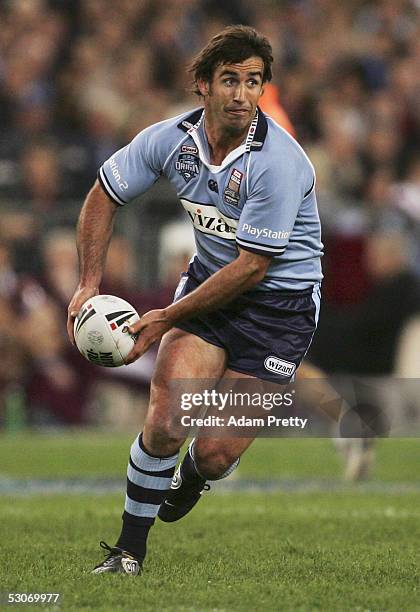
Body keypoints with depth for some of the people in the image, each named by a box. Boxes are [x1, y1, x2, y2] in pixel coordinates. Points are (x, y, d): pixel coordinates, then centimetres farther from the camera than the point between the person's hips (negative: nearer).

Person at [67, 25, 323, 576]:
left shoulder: (278, 163, -27)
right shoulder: (172, 139, -10)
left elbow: (252, 267, -23)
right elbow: (105, 195, 7)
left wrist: (167, 318, -17)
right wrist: (90, 281, -2)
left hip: (280, 301, -4)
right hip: (209, 279, 4)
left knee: (215, 454, -8)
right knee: (165, 422, -17)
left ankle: (191, 478, 31)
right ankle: (130, 551, 1)